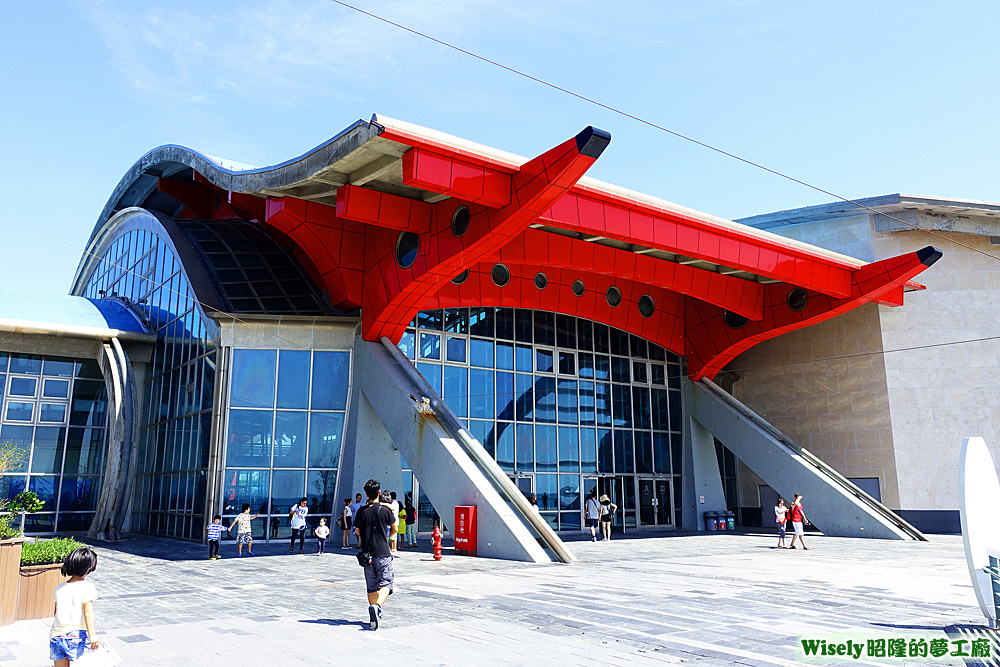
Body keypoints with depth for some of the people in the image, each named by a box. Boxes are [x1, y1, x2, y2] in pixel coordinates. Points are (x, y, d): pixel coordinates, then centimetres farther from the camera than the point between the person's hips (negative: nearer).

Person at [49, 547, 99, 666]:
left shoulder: (59, 588, 7)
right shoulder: (87, 587, -9)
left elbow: (56, 611, 18)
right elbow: (88, 612, -18)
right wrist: (92, 634, -23)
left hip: (56, 636, 5)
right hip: (77, 636, -5)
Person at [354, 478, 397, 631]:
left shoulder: (361, 511, 2)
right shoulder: (385, 510, -7)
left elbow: (357, 532, 13)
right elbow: (394, 529, 6)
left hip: (367, 554, 4)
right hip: (383, 553, -4)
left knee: (371, 586, 13)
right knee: (385, 583, -2)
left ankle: (375, 614, 15)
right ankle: (376, 606, -26)